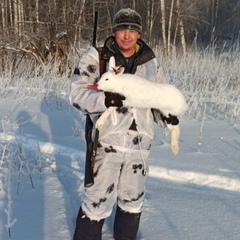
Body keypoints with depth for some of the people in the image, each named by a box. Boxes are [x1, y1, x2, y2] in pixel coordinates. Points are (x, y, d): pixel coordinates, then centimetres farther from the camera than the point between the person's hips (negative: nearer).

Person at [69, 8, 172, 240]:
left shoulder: (150, 62, 8)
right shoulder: (95, 57, -5)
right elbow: (77, 94, -10)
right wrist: (106, 100, -28)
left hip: (139, 144, 5)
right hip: (106, 142, -4)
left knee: (133, 199, 19)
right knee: (98, 201, -1)